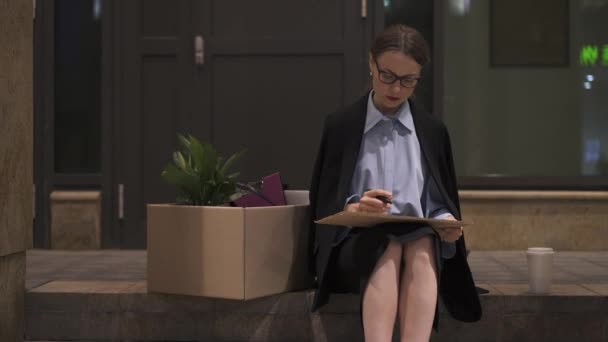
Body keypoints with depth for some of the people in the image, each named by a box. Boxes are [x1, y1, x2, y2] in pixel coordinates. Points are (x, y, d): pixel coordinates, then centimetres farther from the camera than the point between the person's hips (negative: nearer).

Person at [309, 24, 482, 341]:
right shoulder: (340, 125, 7)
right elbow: (324, 205, 5)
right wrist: (353, 209, -18)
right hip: (358, 245, -1)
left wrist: (447, 222, -9)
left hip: (421, 243, 2)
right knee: (389, 248, -37)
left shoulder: (433, 130, 14)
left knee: (421, 248, -35)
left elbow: (442, 204, 15)